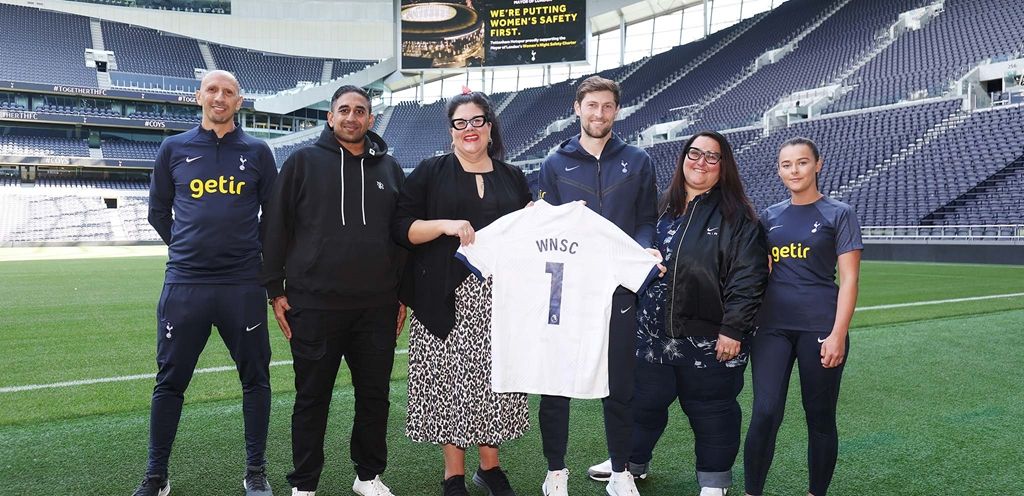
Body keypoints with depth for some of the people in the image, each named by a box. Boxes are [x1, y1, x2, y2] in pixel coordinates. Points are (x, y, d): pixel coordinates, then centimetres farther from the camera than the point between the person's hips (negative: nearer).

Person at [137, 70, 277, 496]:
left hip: (244, 285, 0)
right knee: (170, 381, 6)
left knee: (256, 378, 6)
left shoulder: (257, 152, 5)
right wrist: (186, 246, 13)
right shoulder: (174, 148, 7)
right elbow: (158, 212, 15)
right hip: (184, 284, 0)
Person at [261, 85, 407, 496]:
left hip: (378, 308, 3)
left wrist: (404, 294, 11)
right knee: (312, 397, 7)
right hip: (315, 306, -2)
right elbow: (276, 227, 2)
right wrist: (276, 291, -2)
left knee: (375, 395, 10)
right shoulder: (304, 162, 3)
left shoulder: (389, 168, 11)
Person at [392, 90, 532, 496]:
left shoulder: (512, 178, 14)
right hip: (448, 298, -2)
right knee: (451, 379, 0)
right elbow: (401, 227, -2)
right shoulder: (430, 173, 5)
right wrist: (445, 225, -16)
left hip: (499, 295, 3)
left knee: (495, 378, 5)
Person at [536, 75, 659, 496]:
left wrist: (645, 251, -12)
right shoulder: (555, 163, 8)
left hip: (618, 287, 0)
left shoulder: (637, 162, 9)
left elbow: (646, 220, 7)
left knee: (619, 384, 8)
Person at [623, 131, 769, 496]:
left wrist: (733, 329, -16)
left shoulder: (736, 216, -6)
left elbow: (748, 277, -12)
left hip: (709, 339, -4)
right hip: (653, 334, 5)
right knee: (645, 403, 18)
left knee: (711, 411, 9)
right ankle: (632, 462, 39)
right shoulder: (661, 208, 9)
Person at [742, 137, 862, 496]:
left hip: (820, 328, -3)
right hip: (772, 327, 3)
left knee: (820, 417, 6)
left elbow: (849, 279, -5)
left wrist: (838, 334, -13)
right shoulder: (770, 216, 12)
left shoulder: (838, 214, 0)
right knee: (765, 413, -4)